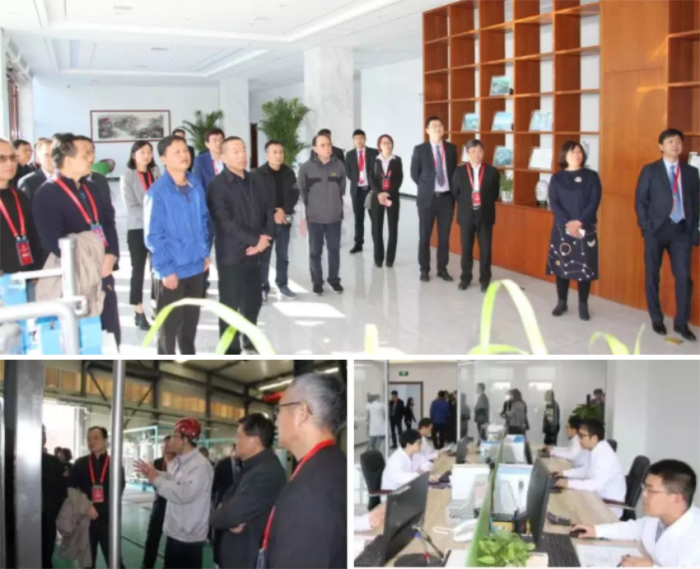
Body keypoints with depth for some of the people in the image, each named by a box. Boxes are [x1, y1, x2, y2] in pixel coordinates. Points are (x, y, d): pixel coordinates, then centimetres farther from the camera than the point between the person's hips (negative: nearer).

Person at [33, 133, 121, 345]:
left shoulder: (91, 188, 14)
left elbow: (109, 222, 14)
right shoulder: (47, 194, -11)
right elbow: (54, 243, -19)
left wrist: (111, 255, -4)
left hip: (103, 274, 7)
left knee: (111, 334, 14)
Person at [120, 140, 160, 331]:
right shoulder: (127, 177, -4)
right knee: (138, 270, 3)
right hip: (137, 229, -3)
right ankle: (139, 313, 7)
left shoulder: (156, 173, 7)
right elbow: (131, 207, -10)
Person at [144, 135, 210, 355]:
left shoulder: (196, 185, 2)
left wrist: (205, 253, 10)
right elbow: (153, 236, -15)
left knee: (191, 318, 20)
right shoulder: (157, 192, -16)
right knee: (170, 323, 8)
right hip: (172, 271, -5)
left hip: (196, 265, 6)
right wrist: (166, 269, -16)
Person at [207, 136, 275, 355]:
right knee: (230, 305, 4)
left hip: (255, 253, 6)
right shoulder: (218, 186, -9)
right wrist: (256, 238, -16)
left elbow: (270, 210, 8)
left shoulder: (259, 181, 10)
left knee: (253, 302, 16)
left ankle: (250, 340, 34)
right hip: (231, 255, -6)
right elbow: (226, 222, -17)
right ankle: (231, 349, 15)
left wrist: (265, 238, -8)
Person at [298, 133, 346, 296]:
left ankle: (334, 279, 25)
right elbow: (302, 191, 1)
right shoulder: (306, 168, -8)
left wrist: (336, 205, 11)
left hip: (335, 217, 2)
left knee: (334, 250, 11)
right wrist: (308, 210, 4)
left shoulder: (339, 165, -2)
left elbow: (342, 189, 10)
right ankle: (317, 281, 19)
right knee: (315, 251, 7)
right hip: (314, 218, -2)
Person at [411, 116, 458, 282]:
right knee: (425, 236, 5)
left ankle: (442, 269, 17)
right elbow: (414, 173, 3)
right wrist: (425, 187, 3)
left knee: (444, 236, 7)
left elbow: (454, 171, 14)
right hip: (428, 197, -2)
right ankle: (424, 269, 16)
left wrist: (453, 190, 7)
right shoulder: (420, 150, -4)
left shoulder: (451, 148, 5)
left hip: (447, 197, 2)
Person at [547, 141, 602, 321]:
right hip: (562, 228, 1)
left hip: (585, 229, -1)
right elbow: (554, 203, -3)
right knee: (561, 264, 5)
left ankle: (583, 305, 9)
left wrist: (579, 222, -16)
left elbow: (594, 202, -5)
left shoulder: (591, 176, 3)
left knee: (584, 266, 0)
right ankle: (561, 302, 17)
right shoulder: (557, 178, 5)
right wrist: (567, 223, -17)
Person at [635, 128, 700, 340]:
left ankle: (681, 322, 9)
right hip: (656, 229, -2)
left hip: (681, 230, 2)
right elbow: (640, 201, -1)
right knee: (652, 276, 6)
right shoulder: (650, 170, 1)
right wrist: (646, 227, -9)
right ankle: (656, 319, 19)